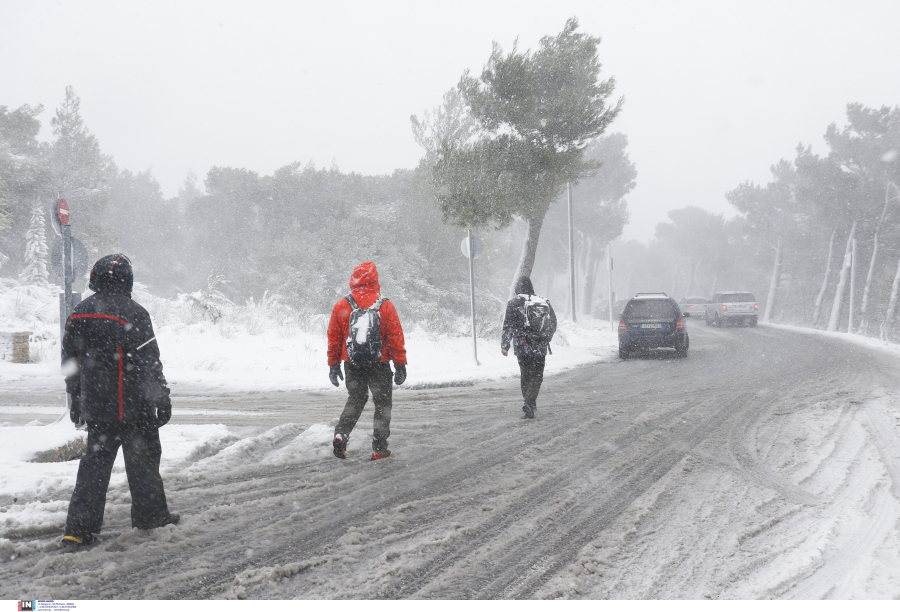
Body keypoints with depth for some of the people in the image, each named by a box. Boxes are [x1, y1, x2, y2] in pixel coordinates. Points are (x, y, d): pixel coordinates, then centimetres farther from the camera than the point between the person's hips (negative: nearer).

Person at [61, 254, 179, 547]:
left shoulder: (78, 314, 6)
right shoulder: (132, 313, -14)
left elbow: (71, 363, 14)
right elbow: (149, 362, -13)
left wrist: (76, 399, 23)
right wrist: (162, 399, -6)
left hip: (94, 405, 5)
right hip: (132, 406, -5)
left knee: (95, 460, 9)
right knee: (142, 457, 11)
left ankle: (79, 528, 2)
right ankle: (149, 514, 24)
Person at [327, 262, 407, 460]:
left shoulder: (341, 306, -2)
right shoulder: (385, 306, -9)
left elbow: (334, 338, 4)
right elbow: (396, 337, -6)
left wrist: (333, 365, 14)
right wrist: (400, 365, 2)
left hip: (352, 365, 3)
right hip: (379, 366, -3)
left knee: (355, 399, 20)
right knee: (382, 403, 10)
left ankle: (341, 433, -1)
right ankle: (379, 448, 7)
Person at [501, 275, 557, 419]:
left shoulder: (514, 304, -3)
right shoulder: (544, 302, 7)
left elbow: (508, 326, -7)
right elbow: (553, 324, 14)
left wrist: (504, 345, -2)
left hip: (522, 347, -1)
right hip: (540, 348, 1)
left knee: (526, 375, 15)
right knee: (537, 376, 4)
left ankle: (529, 403, 19)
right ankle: (529, 403, -15)